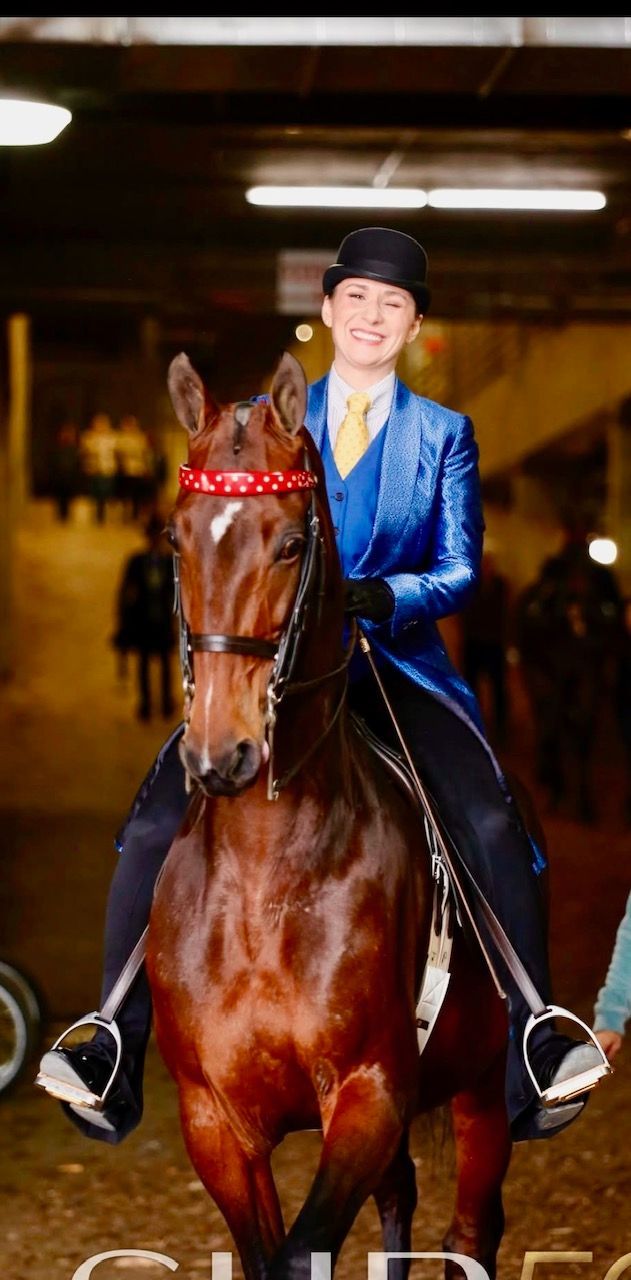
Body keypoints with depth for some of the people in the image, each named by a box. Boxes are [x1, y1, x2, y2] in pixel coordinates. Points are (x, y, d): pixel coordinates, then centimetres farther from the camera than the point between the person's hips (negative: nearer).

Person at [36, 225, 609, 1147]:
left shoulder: (444, 434, 9)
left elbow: (460, 570, 1)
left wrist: (387, 597, -20)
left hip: (397, 664, -1)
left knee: (493, 824, -27)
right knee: (157, 822, -20)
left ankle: (535, 1058, -20)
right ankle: (112, 1056, -13)